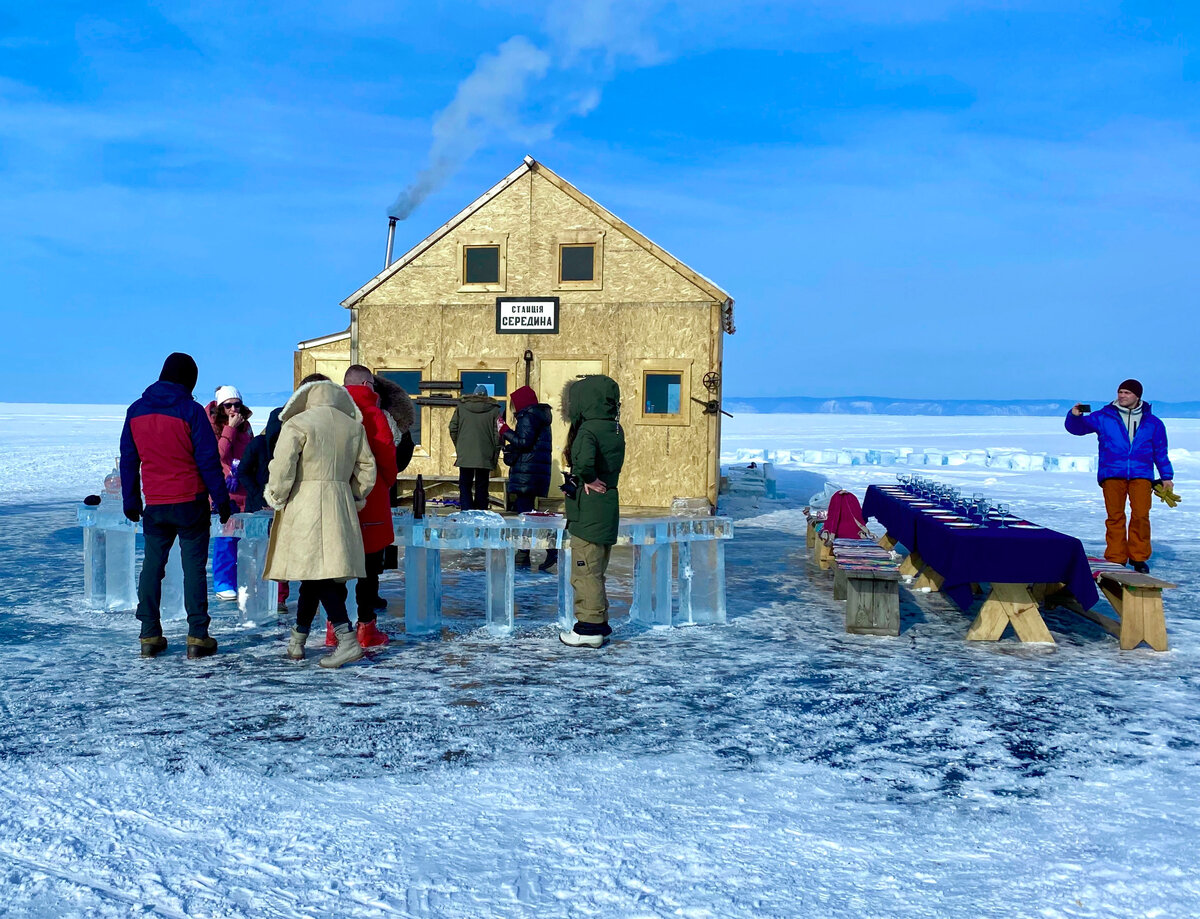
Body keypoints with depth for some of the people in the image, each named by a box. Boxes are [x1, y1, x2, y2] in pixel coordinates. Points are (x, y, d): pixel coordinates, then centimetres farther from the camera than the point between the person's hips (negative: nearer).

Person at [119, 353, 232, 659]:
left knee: (152, 566, 11)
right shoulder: (190, 410, -10)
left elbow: (128, 459, 10)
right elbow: (208, 459, -10)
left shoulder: (136, 411, 5)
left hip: (154, 504, 4)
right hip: (191, 503, -4)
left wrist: (130, 501, 17)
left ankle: (150, 636, 12)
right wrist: (221, 499, -3)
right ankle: (197, 637, 2)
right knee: (194, 566, 1)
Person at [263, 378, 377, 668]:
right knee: (314, 574, 13)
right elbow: (366, 469, 11)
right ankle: (297, 640, 21)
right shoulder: (353, 426, 11)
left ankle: (348, 640, -18)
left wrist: (277, 499, 1)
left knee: (318, 573, -8)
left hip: (305, 505, -5)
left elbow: (282, 467, -12)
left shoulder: (296, 424, -4)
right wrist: (355, 498, 21)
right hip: (340, 506, 6)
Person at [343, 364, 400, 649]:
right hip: (370, 502, -4)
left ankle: (335, 626, 16)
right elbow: (387, 456, -9)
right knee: (369, 566, 4)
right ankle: (366, 627, 6)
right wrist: (388, 483, 11)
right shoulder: (373, 414, -9)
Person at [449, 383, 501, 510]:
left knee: (465, 486, 6)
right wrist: (495, 458, 5)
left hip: (465, 456, 0)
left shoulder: (461, 406, 4)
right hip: (485, 457, 0)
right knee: (481, 488, 9)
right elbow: (498, 434, -1)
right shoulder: (494, 409, 1)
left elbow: (453, 429, 5)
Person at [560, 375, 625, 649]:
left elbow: (584, 460, -39)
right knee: (596, 571, 19)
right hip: (608, 510, 9)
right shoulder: (615, 429, 10)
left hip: (588, 512, -9)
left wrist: (588, 479, -20)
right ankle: (600, 623, 27)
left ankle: (589, 628, 6)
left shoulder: (588, 430, -19)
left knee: (586, 571, 0)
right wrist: (586, 479, 1)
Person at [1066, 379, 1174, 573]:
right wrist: (1075, 416, -15)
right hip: (1112, 475, 0)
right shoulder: (1103, 417, 9)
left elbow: (1161, 453, 19)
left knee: (1141, 515, -10)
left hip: (1141, 475, 0)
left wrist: (1166, 477, 15)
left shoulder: (1153, 423, 14)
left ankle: (1139, 557, 3)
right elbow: (1078, 427, 6)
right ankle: (1115, 559, 5)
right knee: (1115, 516, -2)